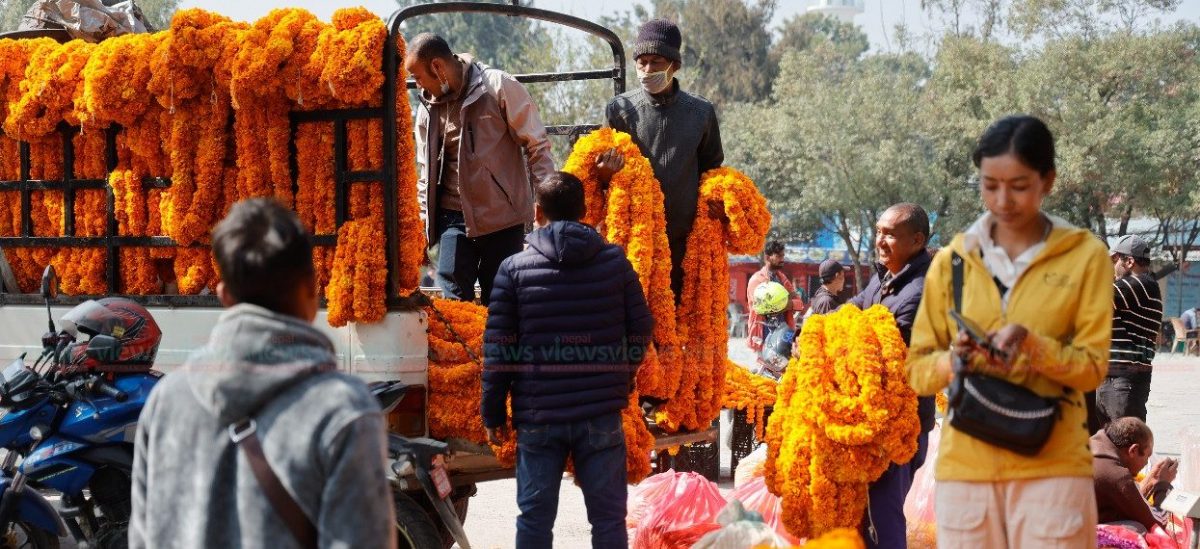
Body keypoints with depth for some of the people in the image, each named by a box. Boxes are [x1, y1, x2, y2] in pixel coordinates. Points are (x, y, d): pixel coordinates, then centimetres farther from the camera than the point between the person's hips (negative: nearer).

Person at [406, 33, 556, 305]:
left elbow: (537, 146, -5)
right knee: (454, 302, -4)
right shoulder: (428, 107, 6)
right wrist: (421, 223, 12)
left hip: (502, 218, -4)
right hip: (453, 219, 4)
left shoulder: (499, 87, -9)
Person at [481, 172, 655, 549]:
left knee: (535, 516, 7)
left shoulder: (514, 268, -2)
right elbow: (641, 330, 7)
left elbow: (498, 348, -2)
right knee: (608, 516, 7)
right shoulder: (615, 261, 2)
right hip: (601, 414, 1)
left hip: (538, 415, -1)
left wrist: (492, 412, 6)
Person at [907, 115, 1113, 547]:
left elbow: (1093, 365, -1)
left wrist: (1031, 344, -19)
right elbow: (918, 368, 8)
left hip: (1052, 466, -2)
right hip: (964, 465, 2)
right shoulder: (952, 259, 7)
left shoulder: (1086, 256, 1)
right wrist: (952, 361, -14)